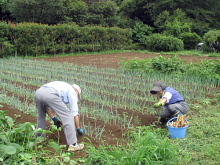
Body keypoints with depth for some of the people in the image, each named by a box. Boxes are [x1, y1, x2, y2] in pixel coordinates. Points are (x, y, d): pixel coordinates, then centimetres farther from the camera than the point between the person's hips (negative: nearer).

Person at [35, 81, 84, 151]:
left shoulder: (63, 86, 41)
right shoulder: (72, 91, 23)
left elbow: (46, 105, 36)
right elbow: (74, 113, 17)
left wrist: (53, 118, 35)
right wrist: (78, 129, 27)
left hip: (38, 92, 8)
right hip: (50, 94, -8)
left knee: (41, 116, 35)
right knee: (68, 116, 3)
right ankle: (73, 144, 2)